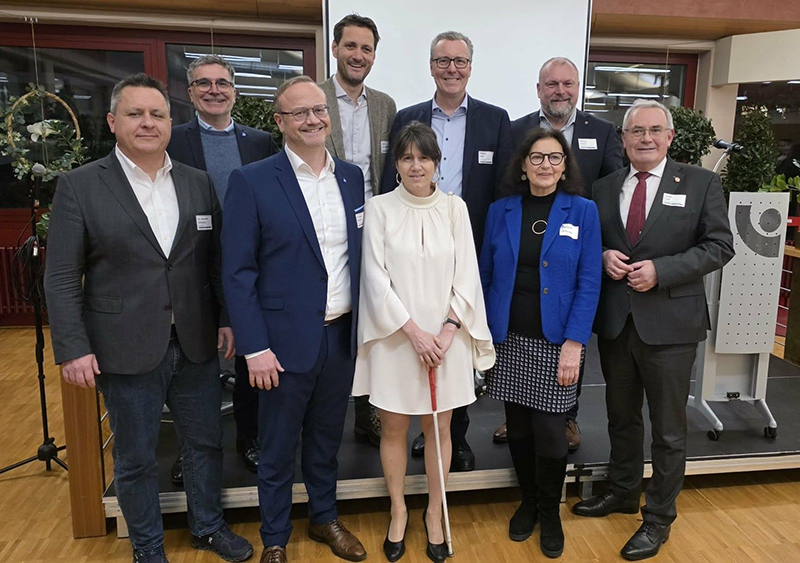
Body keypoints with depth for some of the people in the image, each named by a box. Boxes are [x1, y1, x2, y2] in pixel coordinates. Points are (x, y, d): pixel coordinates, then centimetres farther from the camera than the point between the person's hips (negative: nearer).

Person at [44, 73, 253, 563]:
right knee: (136, 458, 12)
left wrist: (226, 319, 5)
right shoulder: (79, 186, -5)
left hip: (196, 344, 3)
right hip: (126, 349, -3)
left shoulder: (199, 183, 5)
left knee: (206, 442, 17)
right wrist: (72, 348, -10)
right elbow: (62, 278, -5)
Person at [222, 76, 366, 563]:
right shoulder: (252, 181, -9)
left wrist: (363, 322, 7)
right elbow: (237, 272, -10)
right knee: (278, 448, 13)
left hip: (343, 335, 4)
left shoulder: (352, 176, 5)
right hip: (286, 340, -4)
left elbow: (360, 255, 10)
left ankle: (325, 518, 43)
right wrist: (255, 347, -13)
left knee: (327, 438, 21)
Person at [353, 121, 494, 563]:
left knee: (439, 428, 11)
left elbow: (466, 276, 1)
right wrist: (414, 331, -12)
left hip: (445, 337, 1)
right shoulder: (379, 209, -3)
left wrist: (448, 330, -10)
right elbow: (376, 278, -7)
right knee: (394, 428, 11)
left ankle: (434, 513, 30)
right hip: (394, 336, -1)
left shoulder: (454, 207, 2)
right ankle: (398, 511, 31)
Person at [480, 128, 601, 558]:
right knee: (518, 428, 11)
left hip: (556, 342, -2)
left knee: (549, 432, 2)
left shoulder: (582, 211, -1)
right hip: (508, 340, 2)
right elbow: (486, 276, 7)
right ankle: (527, 501, 34)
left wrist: (574, 343, -12)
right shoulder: (500, 211, 5)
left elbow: (588, 284, -4)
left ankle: (550, 513, 27)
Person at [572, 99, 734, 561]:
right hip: (615, 320, 4)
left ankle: (659, 518, 25)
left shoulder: (701, 184, -2)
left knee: (668, 427, 8)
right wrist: (602, 256, -9)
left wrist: (660, 270, -18)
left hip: (669, 322, -3)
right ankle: (623, 492, 40)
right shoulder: (603, 189, 7)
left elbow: (719, 246, -6)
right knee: (621, 416, 19)